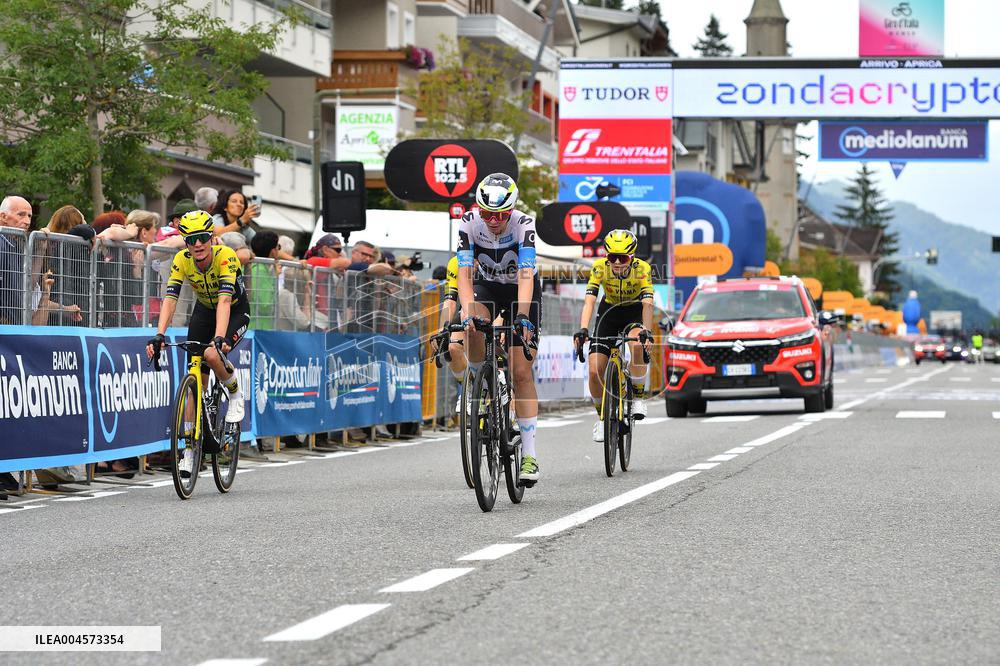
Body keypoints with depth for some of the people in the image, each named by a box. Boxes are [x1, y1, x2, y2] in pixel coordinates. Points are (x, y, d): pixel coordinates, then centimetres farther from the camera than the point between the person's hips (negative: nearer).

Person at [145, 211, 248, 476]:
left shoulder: (225, 256, -31)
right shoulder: (182, 260, -21)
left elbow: (224, 299, -43)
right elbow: (170, 300, -28)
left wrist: (219, 338, -55)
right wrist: (159, 336, -42)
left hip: (236, 312, -4)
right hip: (204, 311, 4)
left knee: (211, 355, -33)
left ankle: (235, 395, -2)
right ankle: (190, 451, 0)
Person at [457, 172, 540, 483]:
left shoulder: (523, 224, -29)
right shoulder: (469, 223, -24)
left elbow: (526, 275, -38)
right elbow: (464, 273, -30)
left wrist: (523, 315, -52)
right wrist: (467, 313, -45)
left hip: (521, 293, -2)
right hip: (486, 287, 2)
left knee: (521, 373, -8)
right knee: (474, 328, -34)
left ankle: (529, 454, -5)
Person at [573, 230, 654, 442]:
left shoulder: (642, 269, -27)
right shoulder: (600, 267, -24)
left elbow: (647, 304, -37)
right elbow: (589, 300, -32)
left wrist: (647, 332, -52)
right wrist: (583, 329, -47)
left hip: (634, 313, -2)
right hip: (609, 313, 2)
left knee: (638, 345, -37)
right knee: (595, 371, -12)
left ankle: (638, 396, -17)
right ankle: (602, 417, 12)